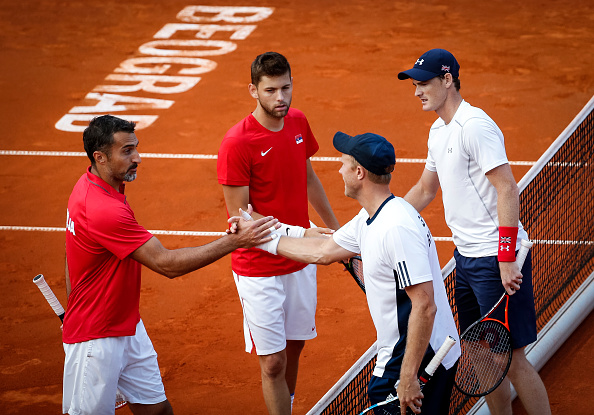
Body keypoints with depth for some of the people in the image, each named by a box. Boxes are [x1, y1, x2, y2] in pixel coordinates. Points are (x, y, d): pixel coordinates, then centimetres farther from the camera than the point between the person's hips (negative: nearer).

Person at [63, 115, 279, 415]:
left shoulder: (89, 185, 2)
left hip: (128, 328, 10)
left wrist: (74, 311, 23)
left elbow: (73, 252, 14)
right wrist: (235, 241, -30)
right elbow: (167, 264, -30)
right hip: (96, 342, -10)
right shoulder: (104, 210, -30)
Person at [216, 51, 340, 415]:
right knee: (273, 363, -4)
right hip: (260, 270, -6)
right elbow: (240, 215, -18)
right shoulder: (237, 143, -20)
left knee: (294, 345, 19)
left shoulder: (298, 122, 1)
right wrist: (297, 232, -24)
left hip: (300, 262, 6)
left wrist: (336, 230, 24)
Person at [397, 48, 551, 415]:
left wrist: (506, 258, -24)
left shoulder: (475, 126, -16)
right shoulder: (439, 131, 14)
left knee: (511, 359, -6)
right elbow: (424, 191, 27)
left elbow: (508, 190, -21)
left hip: (497, 259, -9)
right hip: (466, 257, 9)